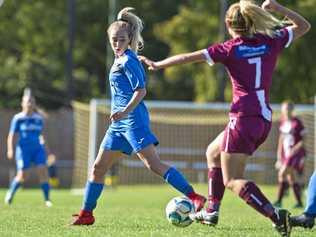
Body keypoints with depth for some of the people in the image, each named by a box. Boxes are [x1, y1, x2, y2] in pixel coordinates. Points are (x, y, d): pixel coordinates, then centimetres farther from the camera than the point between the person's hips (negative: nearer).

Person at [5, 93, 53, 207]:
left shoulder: (39, 118, 9)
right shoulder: (18, 118, -2)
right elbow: (12, 135, -1)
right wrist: (10, 150, -8)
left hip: (38, 149, 3)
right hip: (24, 149, -3)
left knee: (43, 171, -13)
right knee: (22, 175, -8)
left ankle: (47, 200, -10)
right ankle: (10, 193, 21)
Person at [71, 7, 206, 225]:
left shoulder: (128, 60, -9)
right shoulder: (120, 59, 17)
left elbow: (141, 90, -18)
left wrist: (125, 111, -31)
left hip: (133, 119, -10)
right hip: (119, 124, 10)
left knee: (154, 164, -17)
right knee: (98, 167, 10)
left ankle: (194, 197, -20)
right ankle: (86, 214, 16)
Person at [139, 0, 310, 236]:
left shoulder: (230, 48, -5)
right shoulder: (271, 42, 6)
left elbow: (189, 57, -5)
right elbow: (304, 26, 20)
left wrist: (158, 64, 6)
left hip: (243, 117, -7)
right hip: (265, 119, 7)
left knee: (232, 180, -3)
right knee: (213, 153, 27)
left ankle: (275, 214, -23)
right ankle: (211, 212, 29)